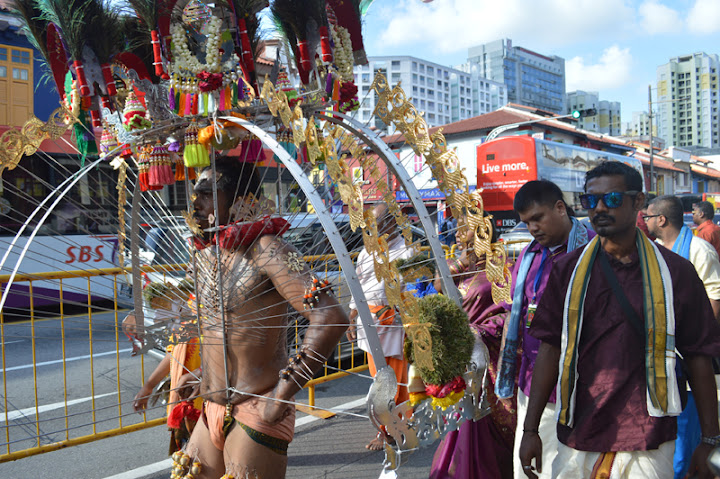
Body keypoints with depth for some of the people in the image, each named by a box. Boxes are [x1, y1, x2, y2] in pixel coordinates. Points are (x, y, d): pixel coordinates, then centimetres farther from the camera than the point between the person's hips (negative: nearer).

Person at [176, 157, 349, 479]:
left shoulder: (264, 250, -17)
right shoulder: (205, 255, 8)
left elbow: (331, 318, -26)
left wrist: (281, 395, -24)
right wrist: (201, 376, 16)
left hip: (256, 414, -7)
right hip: (211, 412, 8)